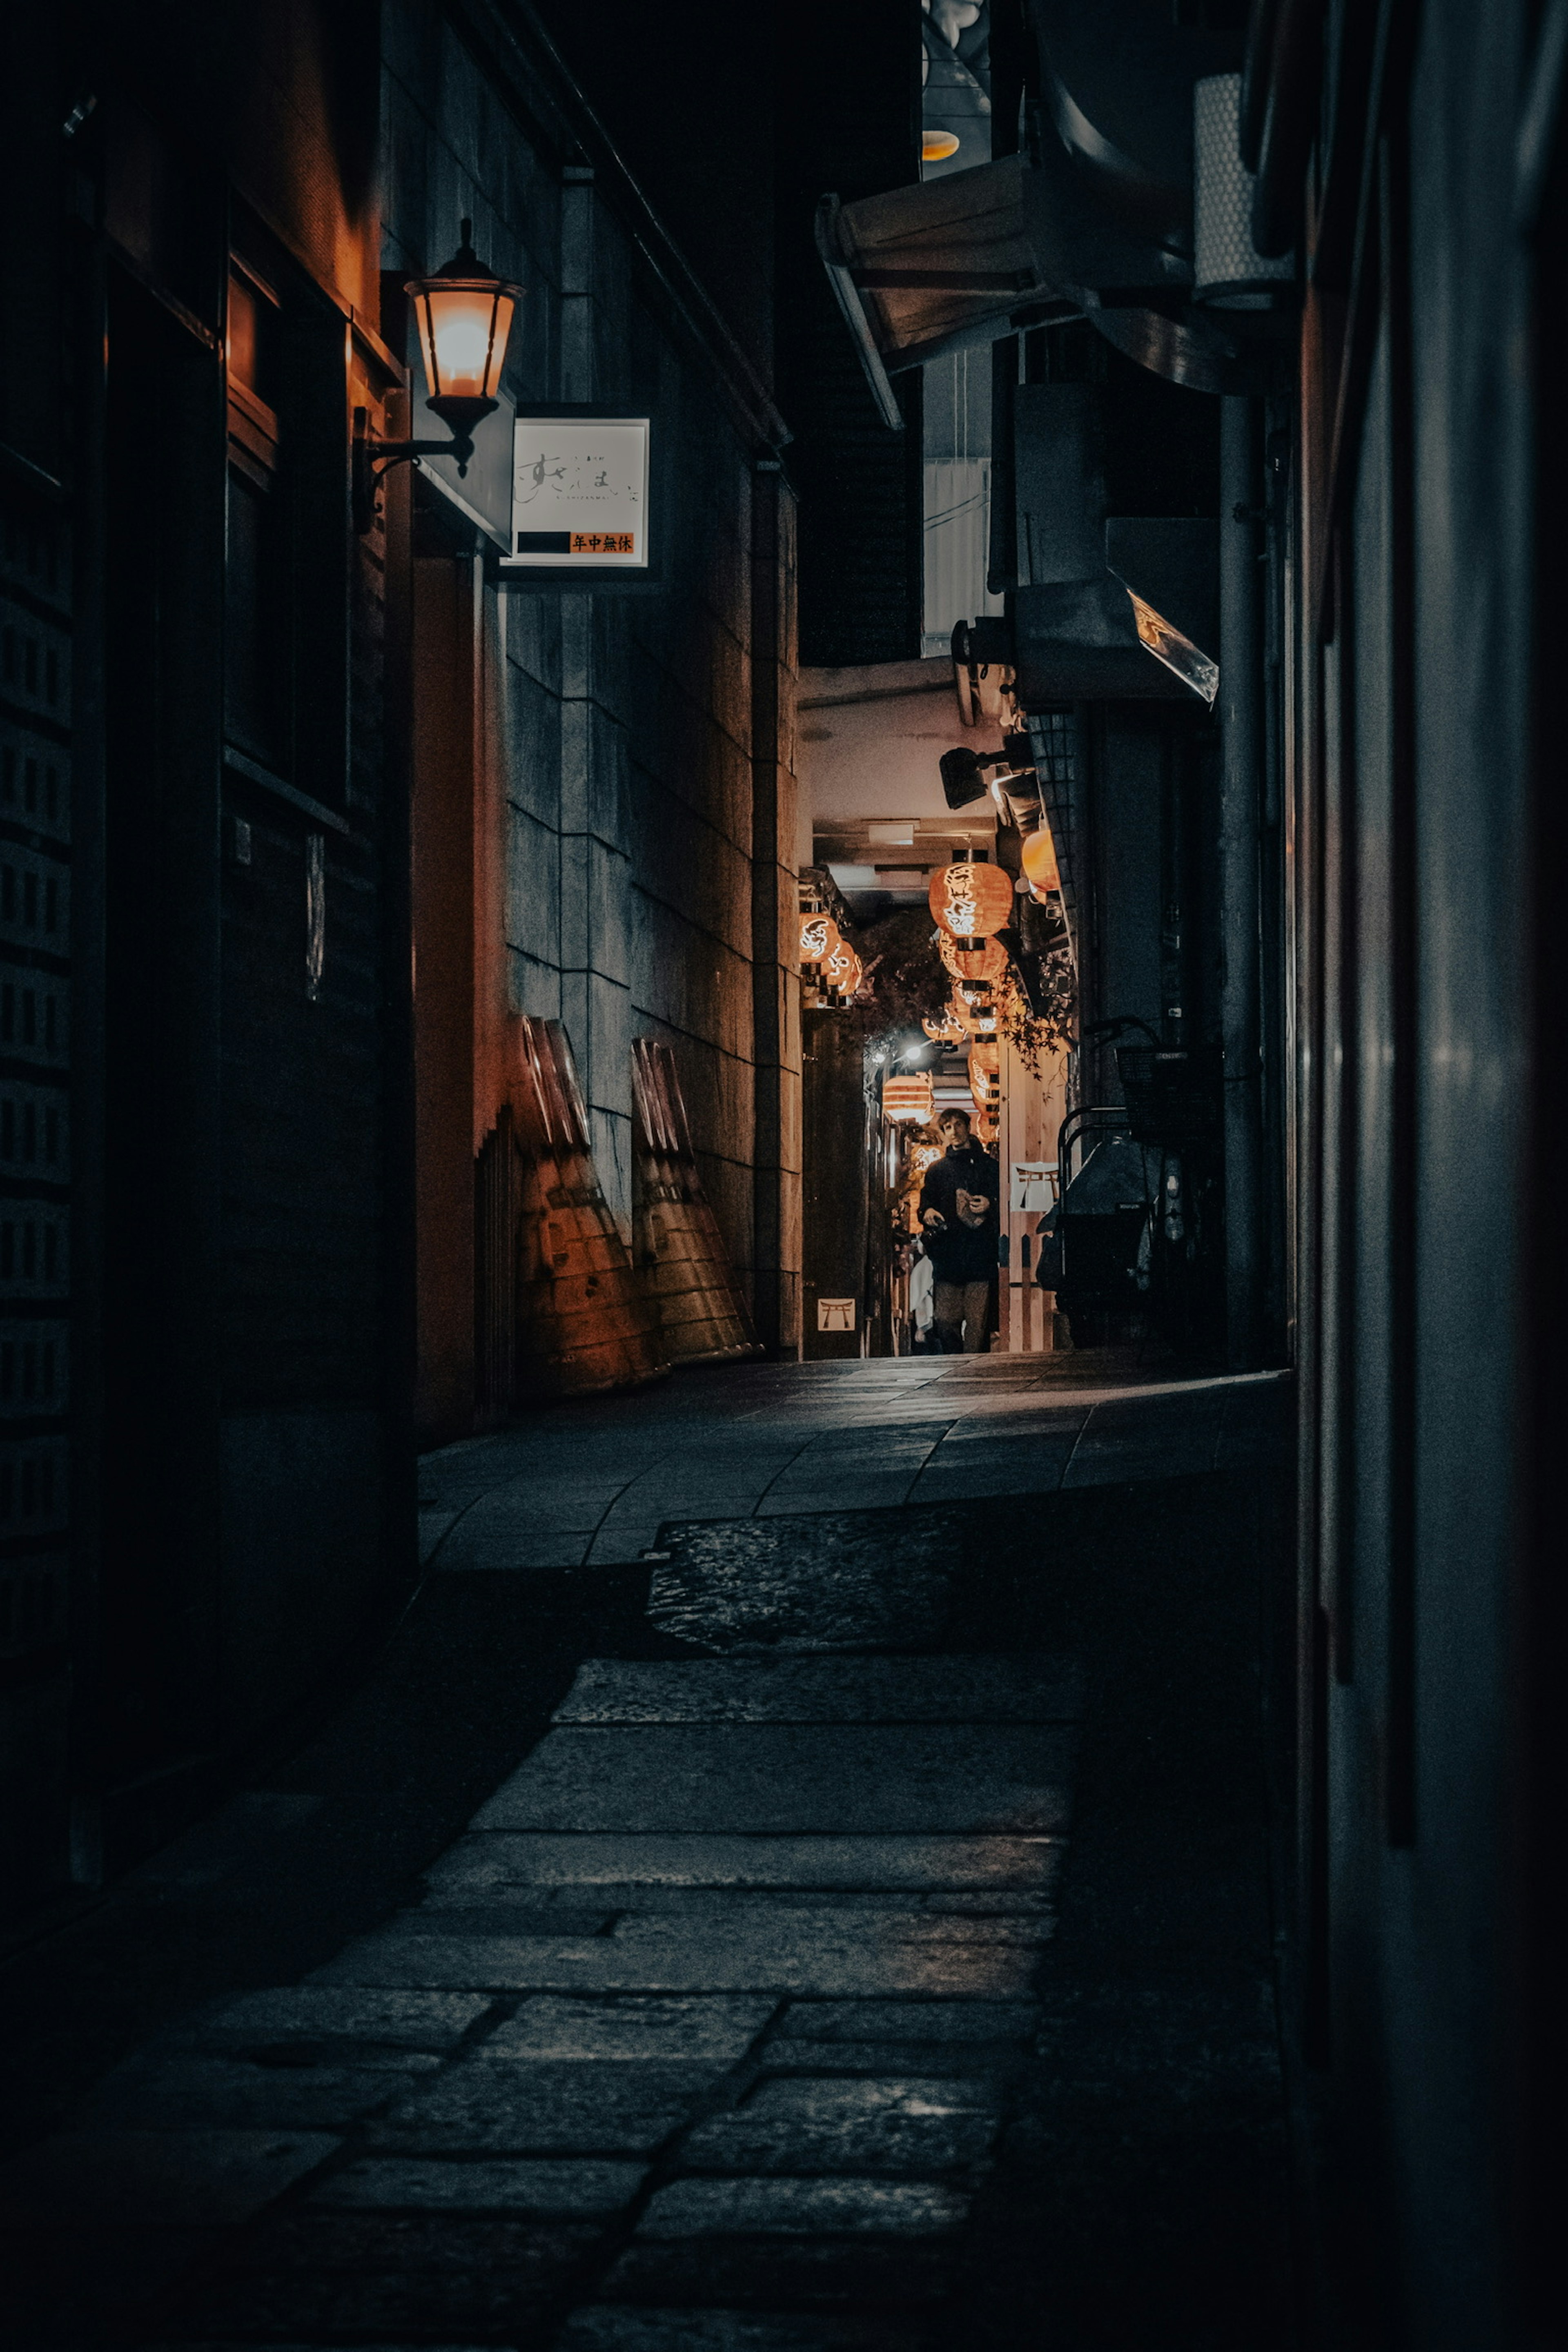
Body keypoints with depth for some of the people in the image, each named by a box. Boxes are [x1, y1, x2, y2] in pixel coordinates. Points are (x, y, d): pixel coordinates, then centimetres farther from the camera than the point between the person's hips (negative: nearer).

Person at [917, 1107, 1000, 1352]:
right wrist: (927, 1212, -3)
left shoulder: (988, 1165, 14)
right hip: (948, 1255, 2)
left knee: (976, 1321, -8)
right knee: (946, 1320, -4)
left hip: (980, 1253, -2)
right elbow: (925, 1205, 20)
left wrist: (989, 1205, -10)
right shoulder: (937, 1170, 21)